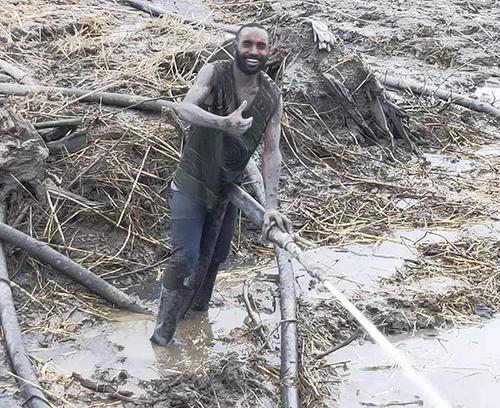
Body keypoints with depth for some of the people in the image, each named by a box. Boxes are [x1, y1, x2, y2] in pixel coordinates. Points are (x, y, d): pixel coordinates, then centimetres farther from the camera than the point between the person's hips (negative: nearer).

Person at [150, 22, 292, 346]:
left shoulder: (272, 97, -8)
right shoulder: (215, 73, -16)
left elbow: (272, 152, -10)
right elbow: (185, 109, -32)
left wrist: (271, 205, -19)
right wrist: (223, 123, -52)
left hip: (229, 187, 4)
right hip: (192, 184, -4)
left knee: (216, 256, 17)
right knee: (185, 258, -10)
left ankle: (198, 308, 42)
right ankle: (163, 334, 2)